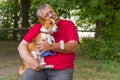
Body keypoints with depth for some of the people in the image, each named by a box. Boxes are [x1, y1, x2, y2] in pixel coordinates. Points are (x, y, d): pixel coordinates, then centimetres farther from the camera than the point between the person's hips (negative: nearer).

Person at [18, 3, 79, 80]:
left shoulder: (68, 24, 5)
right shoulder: (37, 28, 9)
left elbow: (73, 47, -6)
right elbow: (22, 46, 4)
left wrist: (52, 47, -18)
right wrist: (30, 60, -15)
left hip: (62, 70, -1)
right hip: (40, 68, 1)